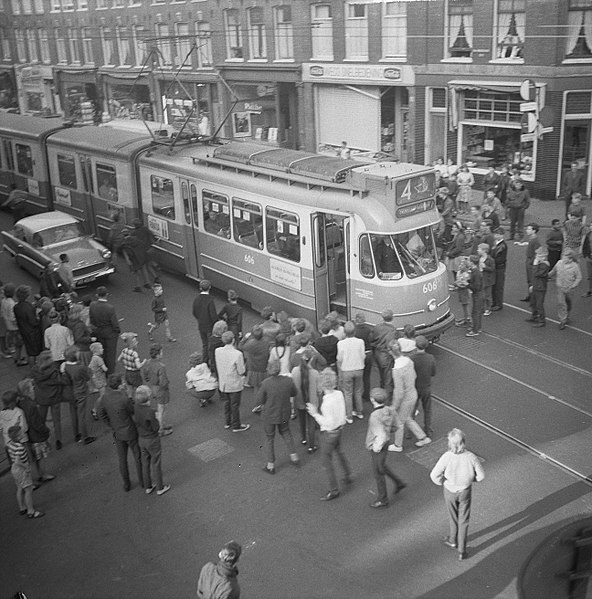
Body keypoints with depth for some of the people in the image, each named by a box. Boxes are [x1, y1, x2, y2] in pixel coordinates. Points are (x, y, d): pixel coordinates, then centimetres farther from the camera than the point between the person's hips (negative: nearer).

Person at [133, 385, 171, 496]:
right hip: (152, 441, -6)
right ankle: (160, 488, 31)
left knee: (145, 463, 22)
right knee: (156, 465, 13)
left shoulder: (135, 408, -13)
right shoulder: (150, 412, -33)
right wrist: (156, 419, -6)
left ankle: (148, 487, 37)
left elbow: (136, 422, 0)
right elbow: (156, 428, -22)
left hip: (141, 439, 6)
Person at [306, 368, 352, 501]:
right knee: (339, 452, 32)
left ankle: (334, 490, 22)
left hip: (329, 433, -8)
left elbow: (329, 423, -29)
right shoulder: (340, 394, -10)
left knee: (327, 461, 9)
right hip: (340, 429, 8)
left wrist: (315, 414, -23)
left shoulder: (327, 402, -33)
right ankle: (348, 477, 51)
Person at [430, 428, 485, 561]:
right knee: (463, 521, 19)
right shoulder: (471, 457, -27)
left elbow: (434, 475, -26)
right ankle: (461, 550, 24)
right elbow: (481, 476, -14)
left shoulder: (447, 457, -31)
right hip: (465, 491, 0)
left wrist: (442, 482, -4)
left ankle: (453, 540, 49)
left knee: (453, 516, 26)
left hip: (450, 491, 0)